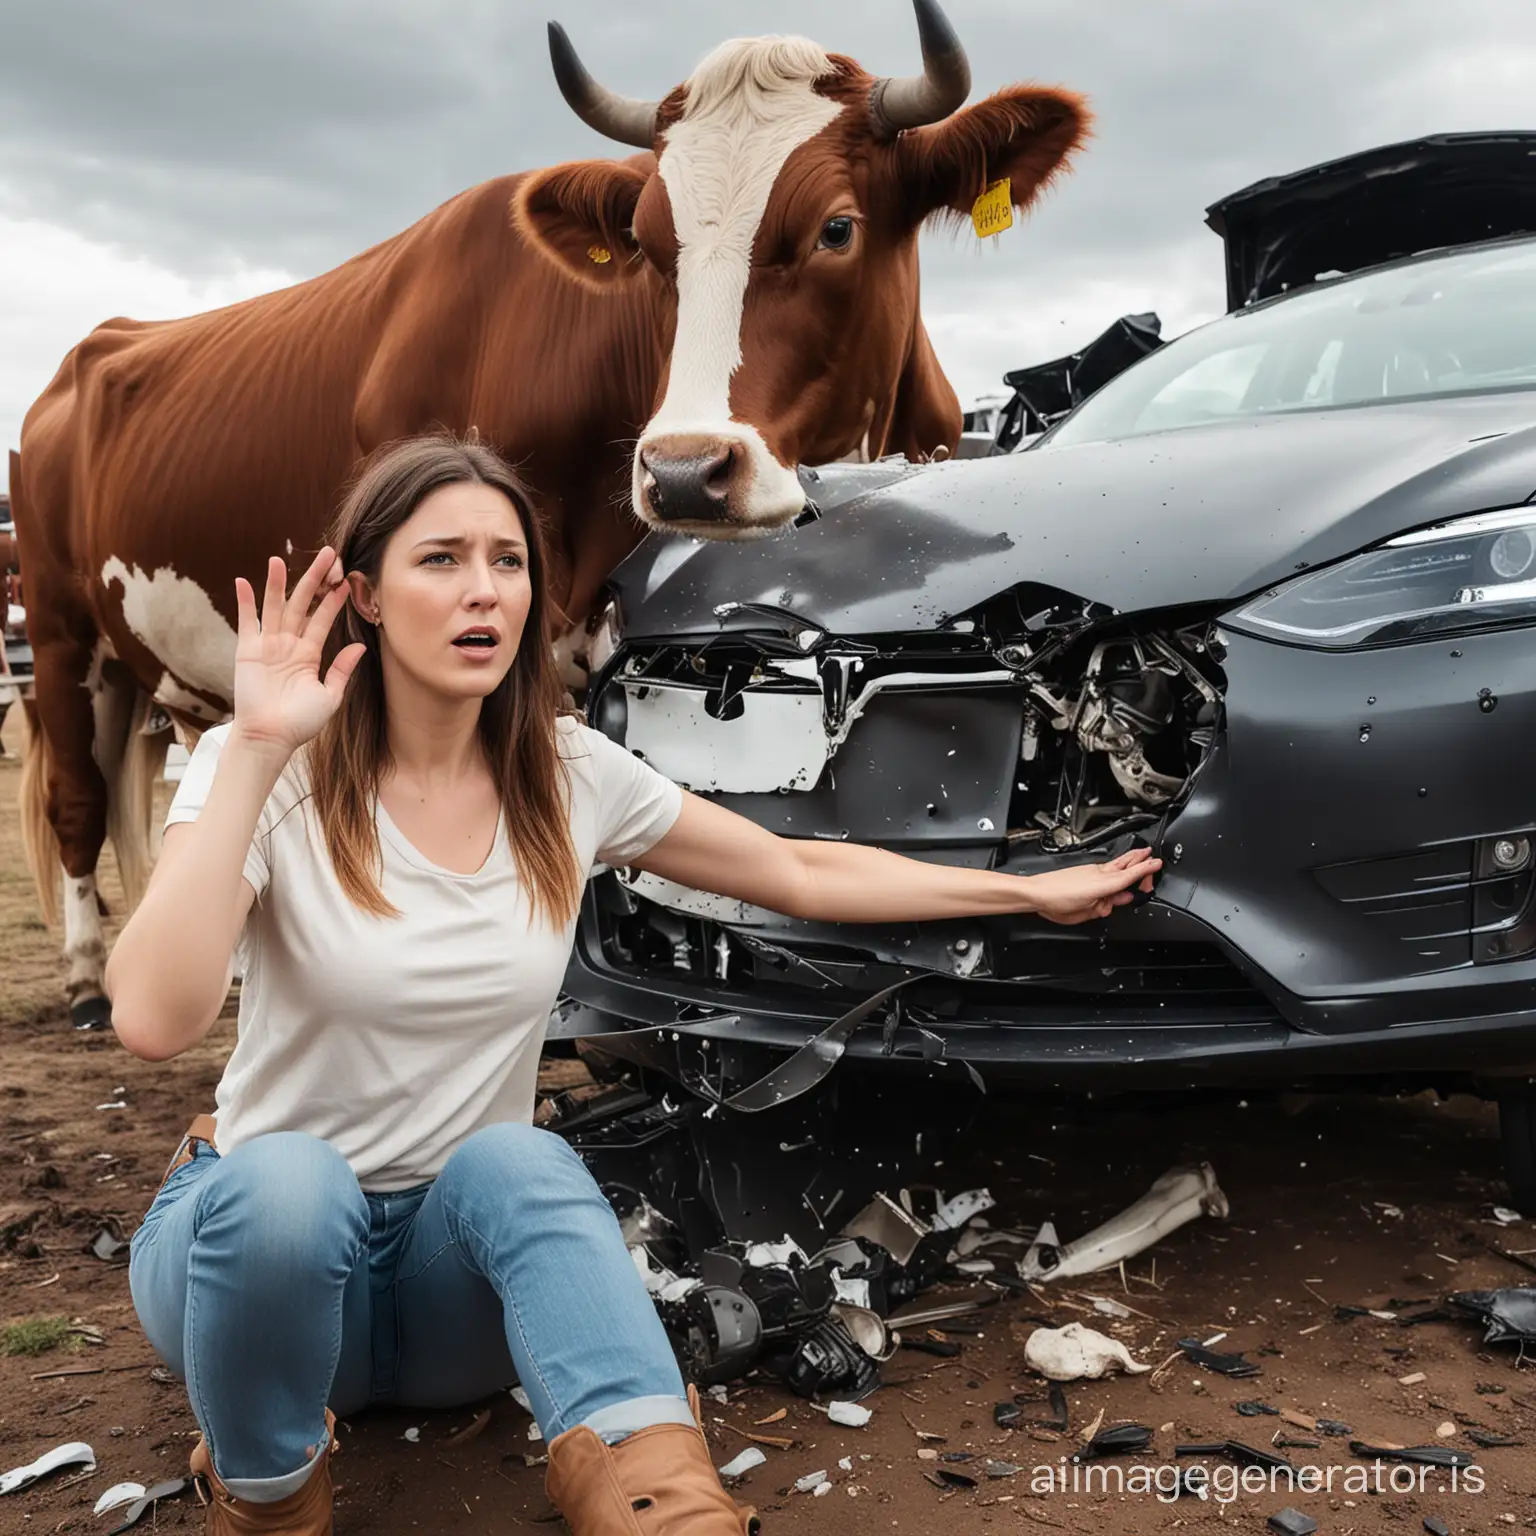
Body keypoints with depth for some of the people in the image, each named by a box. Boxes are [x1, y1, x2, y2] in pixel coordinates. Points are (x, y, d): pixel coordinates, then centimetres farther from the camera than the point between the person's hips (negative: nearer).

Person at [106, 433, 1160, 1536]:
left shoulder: (569, 775, -3)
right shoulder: (270, 776, -14)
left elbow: (802, 874, 6)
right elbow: (154, 1022, -30)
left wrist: (1035, 892, 6)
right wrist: (256, 753, -33)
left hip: (464, 1253, 2)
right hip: (261, 1233, -2)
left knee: (517, 1159, -31)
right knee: (287, 1182, -36)